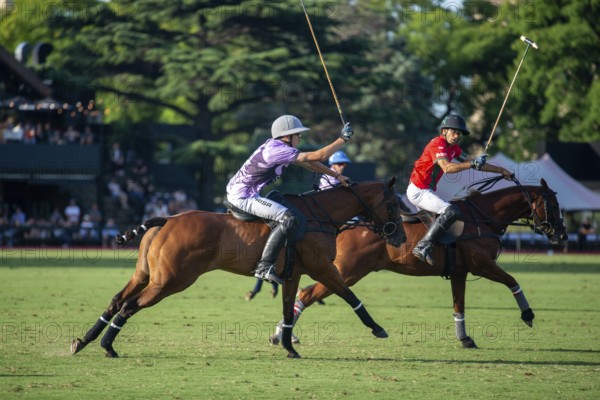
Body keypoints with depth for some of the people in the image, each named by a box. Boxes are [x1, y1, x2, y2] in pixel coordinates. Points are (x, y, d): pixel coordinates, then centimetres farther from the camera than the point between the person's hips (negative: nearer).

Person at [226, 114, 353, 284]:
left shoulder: (280, 147, 11)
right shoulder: (277, 150, -20)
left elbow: (310, 165, 22)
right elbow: (318, 156, -21)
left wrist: (337, 176, 22)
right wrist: (343, 138, -14)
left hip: (240, 193, 11)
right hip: (242, 196, -11)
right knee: (288, 218, -22)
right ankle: (264, 266, -26)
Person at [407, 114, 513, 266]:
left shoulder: (453, 148, 14)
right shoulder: (438, 144, -15)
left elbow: (477, 164, 19)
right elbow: (447, 168, -31)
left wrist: (501, 170, 15)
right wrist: (473, 163, -33)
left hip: (426, 191, 10)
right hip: (418, 190, -10)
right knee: (451, 211, -26)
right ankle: (423, 247, -32)